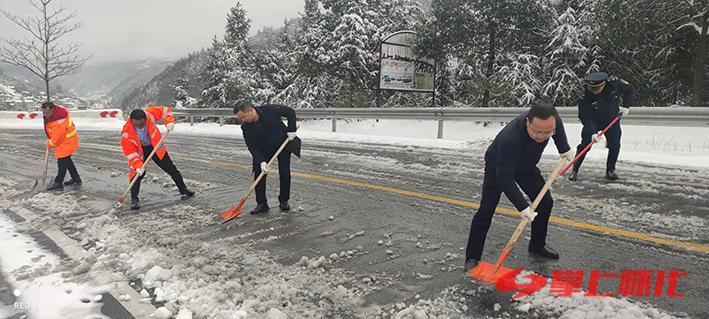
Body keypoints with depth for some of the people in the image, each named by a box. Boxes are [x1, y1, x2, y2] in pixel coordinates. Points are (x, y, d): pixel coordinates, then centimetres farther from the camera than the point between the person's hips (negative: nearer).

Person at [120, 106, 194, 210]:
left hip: (155, 146, 3)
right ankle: (134, 199, -2)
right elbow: (130, 153, -27)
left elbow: (165, 110, -12)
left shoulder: (149, 114, -29)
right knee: (137, 173, -18)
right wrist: (138, 166, -38)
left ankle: (183, 188, 28)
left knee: (170, 168, 10)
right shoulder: (126, 133, -31)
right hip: (139, 151, -2)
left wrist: (169, 122, -27)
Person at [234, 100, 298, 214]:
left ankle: (284, 201, 15)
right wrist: (261, 161, -32)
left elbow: (290, 112, -14)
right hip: (263, 150, 2)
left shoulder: (270, 110, -27)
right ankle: (261, 204, 0)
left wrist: (291, 130, -20)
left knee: (285, 173, -1)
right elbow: (252, 147, -19)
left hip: (283, 144, -1)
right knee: (258, 173, -9)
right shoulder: (246, 127, -20)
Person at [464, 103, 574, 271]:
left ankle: (538, 245, 26)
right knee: (486, 210, -12)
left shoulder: (552, 120, -27)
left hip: (525, 164, 6)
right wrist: (523, 207, -39)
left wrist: (565, 149, 7)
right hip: (497, 166, -6)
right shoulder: (510, 139, -46)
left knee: (545, 202, 4)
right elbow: (505, 178, -40)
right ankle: (472, 258, -4)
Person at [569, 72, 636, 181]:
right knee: (584, 145, -9)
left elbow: (630, 90, -3)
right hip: (592, 123, -2)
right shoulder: (585, 96, -30)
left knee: (615, 146, -5)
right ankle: (574, 170, 2)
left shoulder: (614, 83, -24)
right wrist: (593, 132, -38)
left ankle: (610, 170, 13)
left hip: (612, 120, 2)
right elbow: (586, 118, -28)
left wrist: (626, 106, -10)